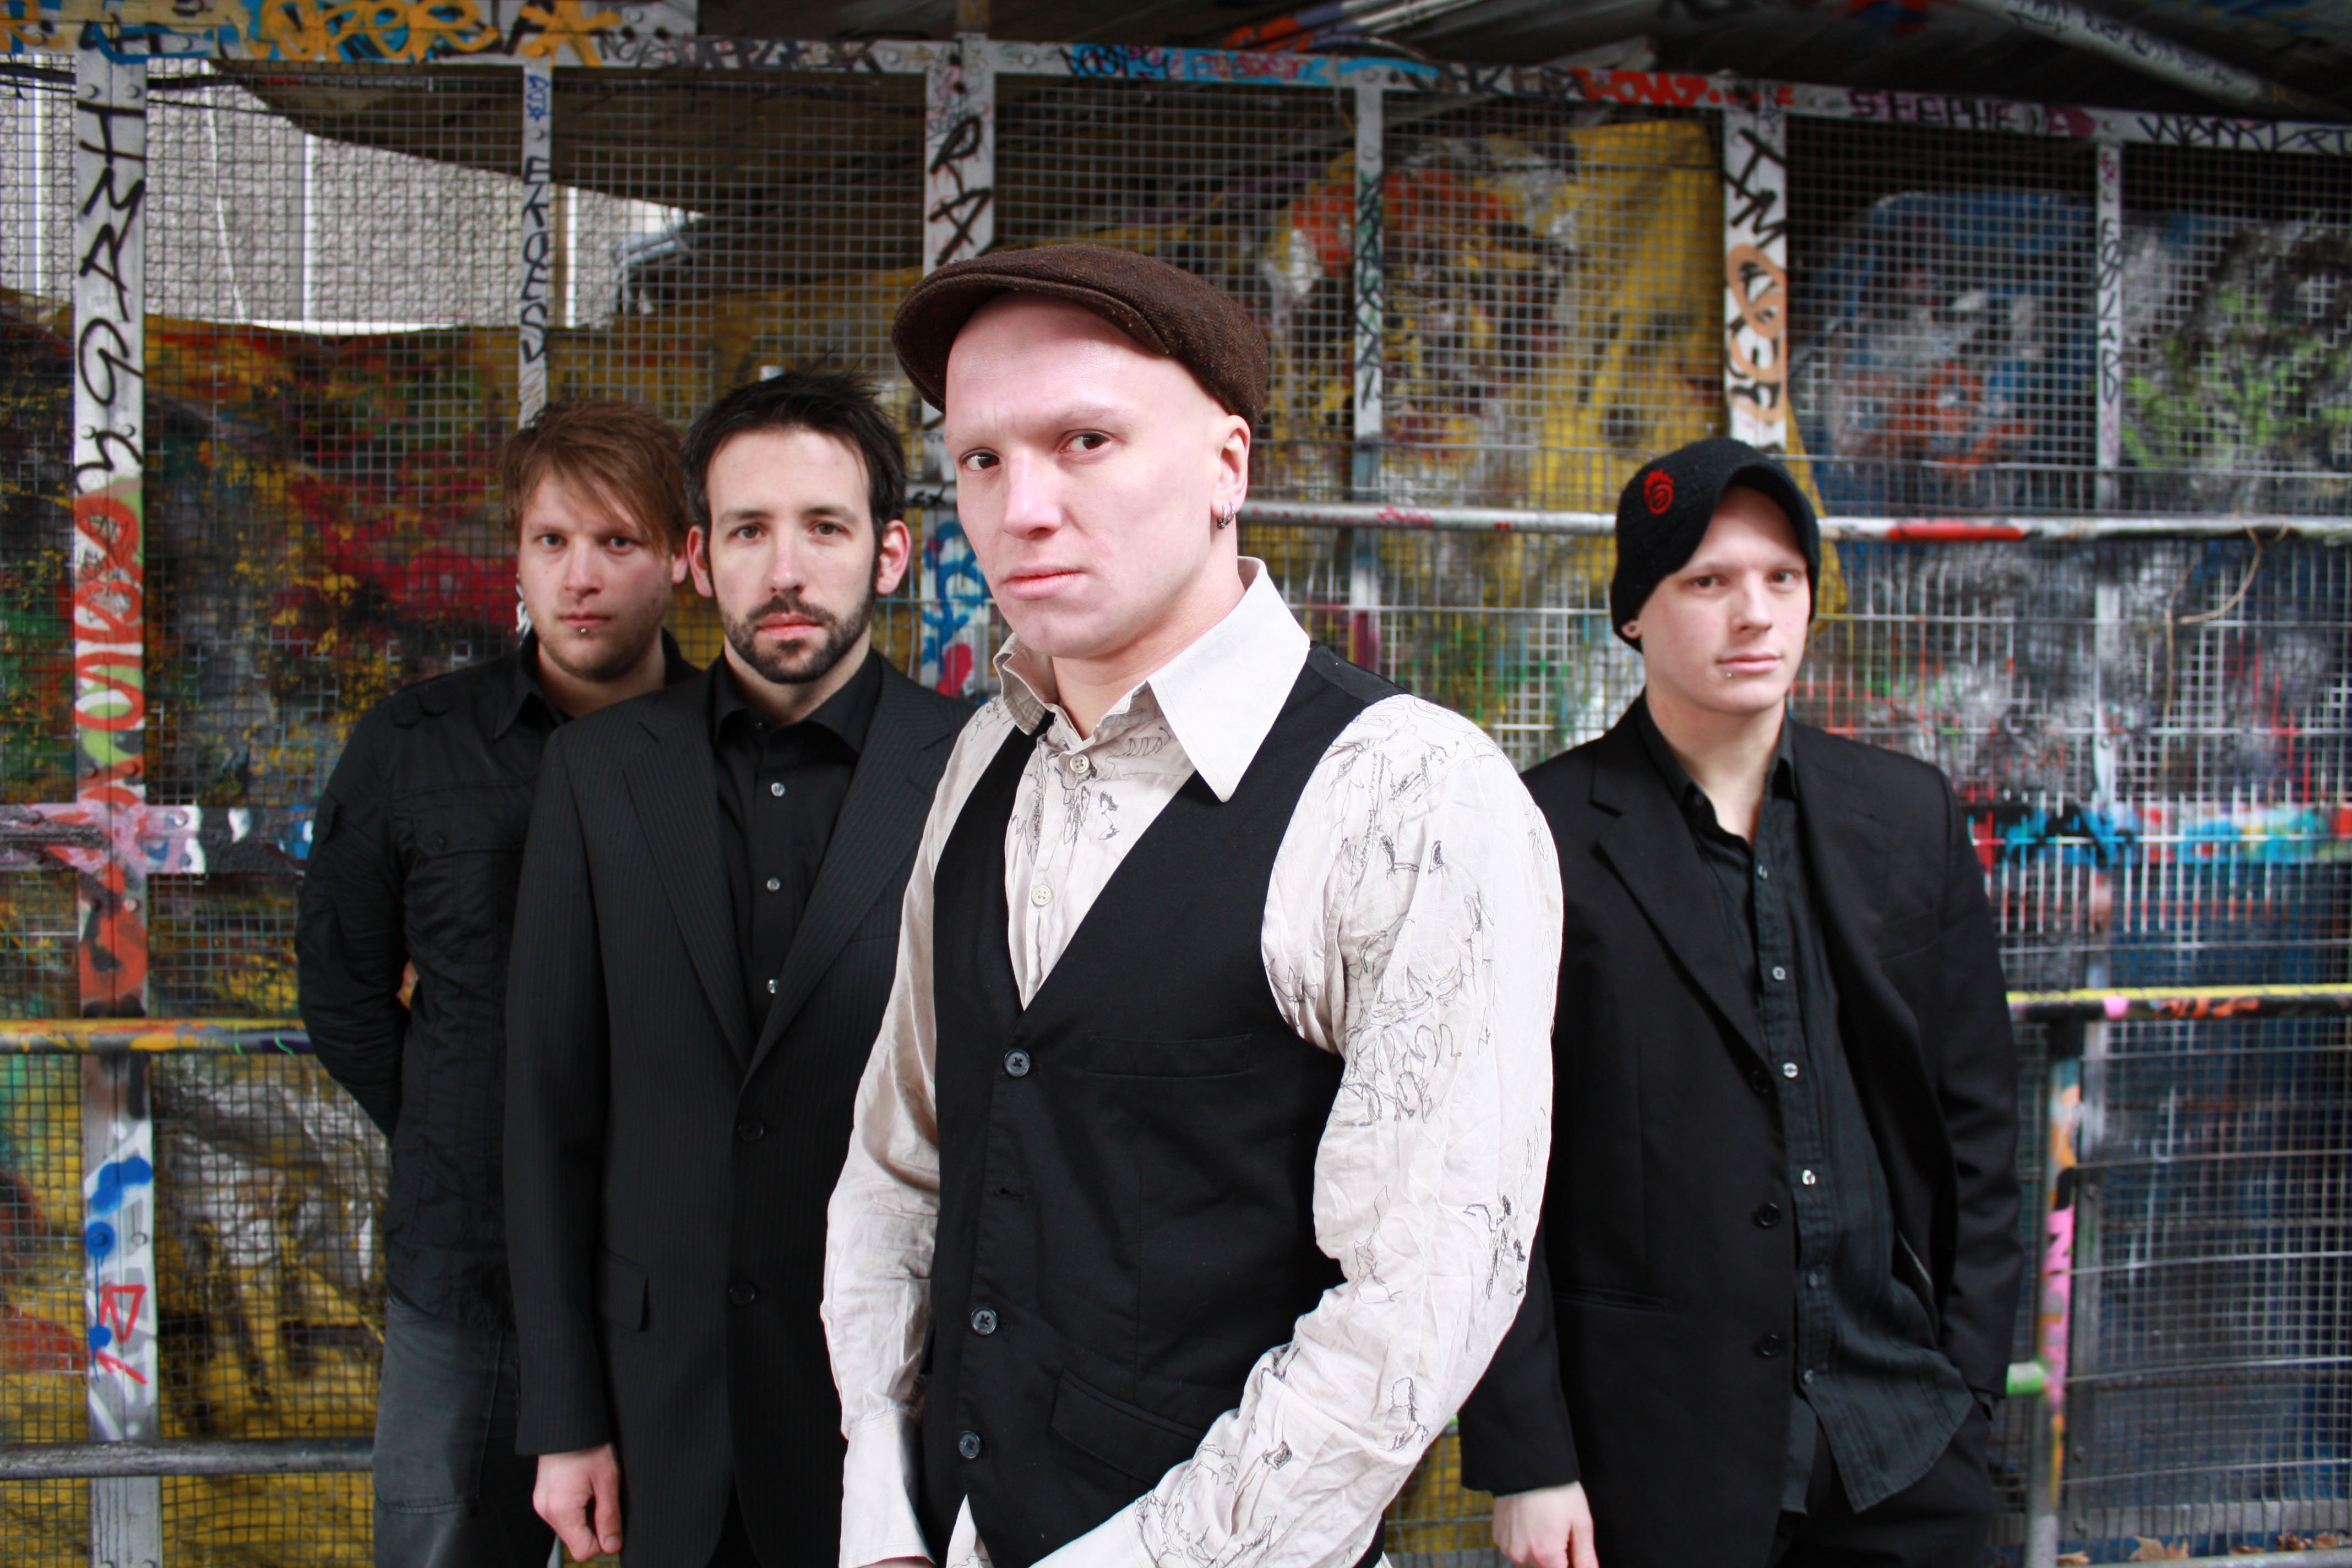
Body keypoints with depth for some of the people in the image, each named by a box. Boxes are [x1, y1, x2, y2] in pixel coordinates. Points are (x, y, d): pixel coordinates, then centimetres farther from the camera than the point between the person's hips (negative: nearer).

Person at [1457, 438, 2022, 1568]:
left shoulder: (1910, 816, 6)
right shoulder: (1546, 833, -7)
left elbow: (1975, 1122, 9)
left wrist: (1969, 1388, 5)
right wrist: (1525, 1458, -9)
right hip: (1655, 1453, -3)